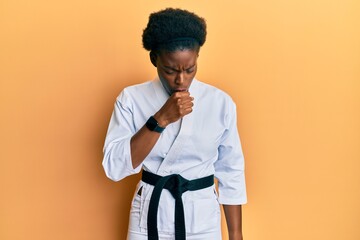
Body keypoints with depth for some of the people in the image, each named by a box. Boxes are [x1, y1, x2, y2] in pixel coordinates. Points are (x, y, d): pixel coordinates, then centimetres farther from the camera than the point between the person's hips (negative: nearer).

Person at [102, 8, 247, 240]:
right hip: (150, 214, 0)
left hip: (202, 219, 1)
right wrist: (161, 119, -23)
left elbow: (231, 174, -1)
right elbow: (114, 167, -16)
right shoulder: (132, 99, -7)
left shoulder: (221, 103, -6)